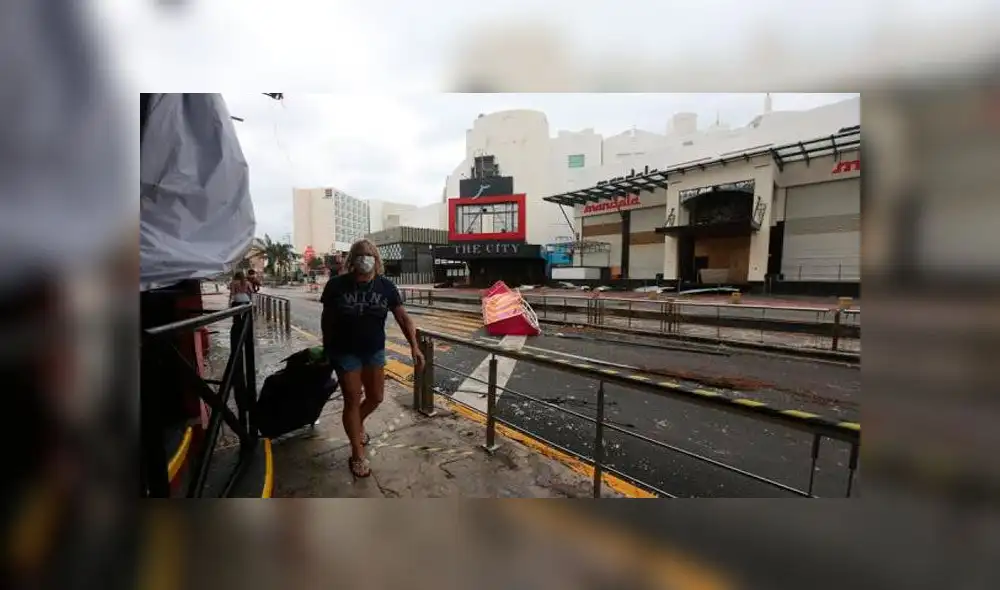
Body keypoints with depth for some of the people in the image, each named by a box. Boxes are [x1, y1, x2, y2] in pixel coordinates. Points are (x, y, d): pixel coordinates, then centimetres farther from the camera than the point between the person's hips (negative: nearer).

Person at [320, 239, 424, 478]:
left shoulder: (386, 286, -10)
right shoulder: (337, 285, -14)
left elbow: (403, 318, -10)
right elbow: (327, 319, -3)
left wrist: (414, 347, -20)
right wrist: (327, 350, 2)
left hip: (375, 351, 3)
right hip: (345, 353, -3)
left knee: (376, 398, 13)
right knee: (352, 401, 4)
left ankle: (358, 424, 48)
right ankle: (357, 455, 22)